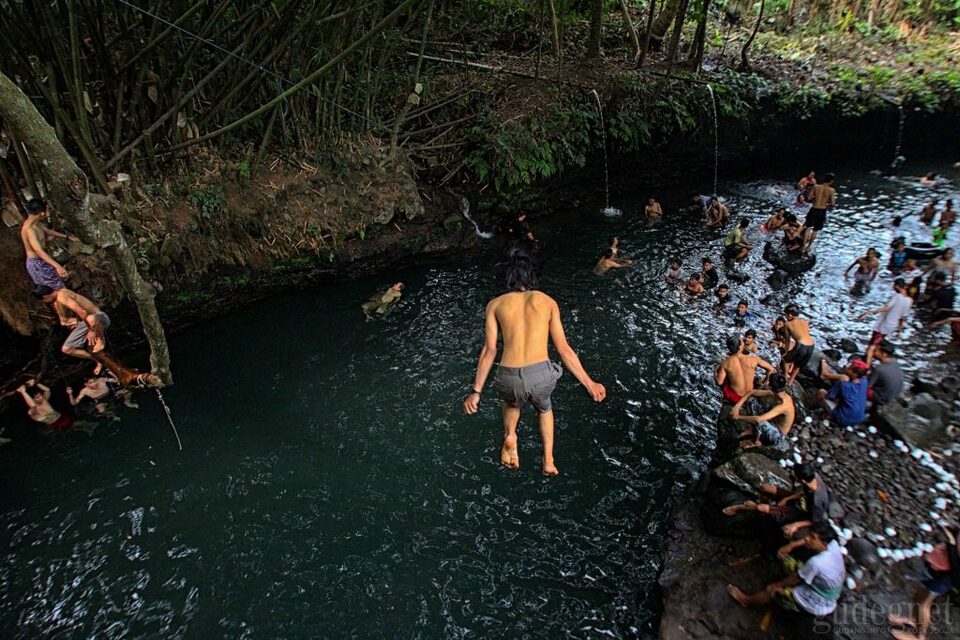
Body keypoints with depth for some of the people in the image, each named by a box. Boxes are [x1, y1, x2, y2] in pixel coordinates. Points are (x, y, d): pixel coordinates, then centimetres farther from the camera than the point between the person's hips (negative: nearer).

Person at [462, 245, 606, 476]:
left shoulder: (495, 304, 11)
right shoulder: (547, 302, 11)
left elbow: (489, 351, 5)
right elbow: (564, 349, 9)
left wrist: (475, 391, 10)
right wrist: (589, 383, 15)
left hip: (509, 378, 0)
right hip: (541, 375, 0)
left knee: (512, 403, 38)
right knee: (544, 408, 37)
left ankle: (510, 437, 14)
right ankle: (548, 461, 31)